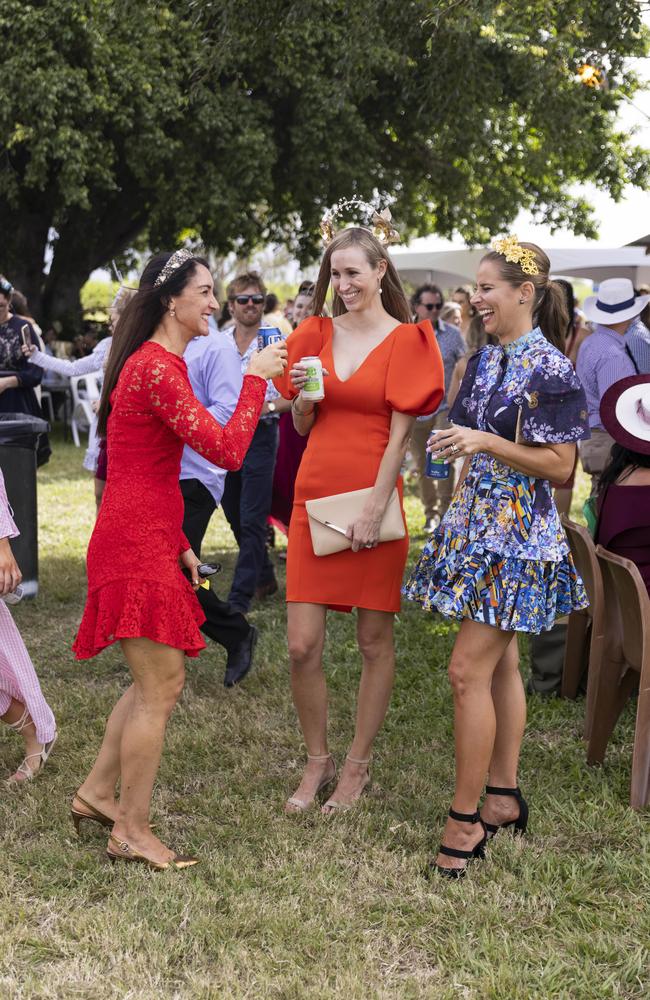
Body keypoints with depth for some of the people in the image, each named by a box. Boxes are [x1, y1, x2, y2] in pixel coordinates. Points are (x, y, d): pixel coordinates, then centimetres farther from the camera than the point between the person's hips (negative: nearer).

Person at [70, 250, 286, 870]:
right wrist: (256, 379, -12)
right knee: (159, 690, -3)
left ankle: (95, 794, 27)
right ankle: (131, 832, 8)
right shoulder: (158, 369, -17)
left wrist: (177, 543, 20)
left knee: (158, 679, 18)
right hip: (138, 546, -10)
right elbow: (227, 450, -23)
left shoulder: (155, 362, 17)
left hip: (146, 539, 10)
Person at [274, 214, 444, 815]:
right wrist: (303, 394, -7)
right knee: (303, 646, 0)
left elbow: (400, 433, -6)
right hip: (314, 497, 3)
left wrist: (374, 510, -13)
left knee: (375, 641, 5)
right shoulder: (318, 335, 10)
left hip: (372, 498, -3)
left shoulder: (405, 340, 0)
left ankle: (358, 766, 19)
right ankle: (318, 761, 18)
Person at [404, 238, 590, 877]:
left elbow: (559, 465, -15)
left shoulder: (550, 371, -14)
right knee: (500, 664, 14)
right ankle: (504, 797, 23)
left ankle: (466, 819, -2)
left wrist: (484, 443, -22)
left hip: (516, 536, -8)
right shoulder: (485, 362, 11)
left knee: (469, 669, -10)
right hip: (477, 525, 8)